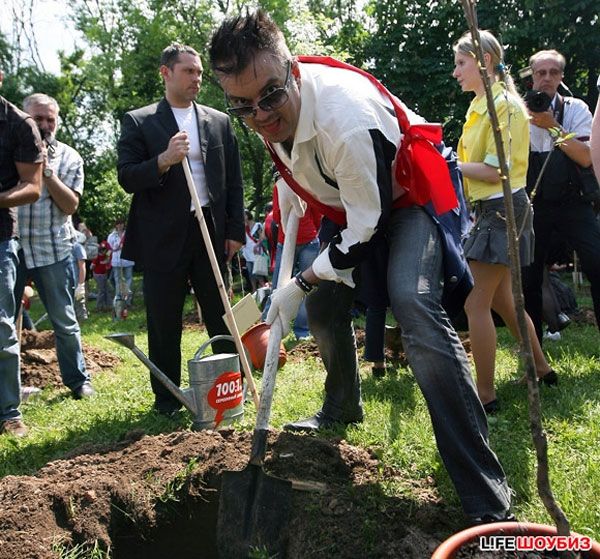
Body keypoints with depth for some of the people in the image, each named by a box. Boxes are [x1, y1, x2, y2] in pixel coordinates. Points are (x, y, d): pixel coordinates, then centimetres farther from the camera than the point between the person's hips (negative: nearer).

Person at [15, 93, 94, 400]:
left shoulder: (68, 157, 5)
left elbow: (71, 204, -5)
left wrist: (46, 170, -12)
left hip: (53, 250, 0)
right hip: (11, 247, 1)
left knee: (65, 322, 7)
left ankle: (78, 380, 20)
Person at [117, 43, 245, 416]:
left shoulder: (220, 121, 12)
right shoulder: (138, 122, 4)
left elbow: (234, 182, 11)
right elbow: (127, 178, -3)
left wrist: (235, 231, 4)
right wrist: (163, 160, -20)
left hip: (212, 232, 2)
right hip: (163, 237, -2)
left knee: (222, 316, 8)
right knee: (164, 323, 5)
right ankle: (167, 398, 17)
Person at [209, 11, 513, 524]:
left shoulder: (347, 123, -38)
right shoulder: (272, 108, -13)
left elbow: (366, 231, -27)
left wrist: (299, 286, -19)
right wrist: (291, 209, 7)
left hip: (405, 198, -8)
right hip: (346, 203, 8)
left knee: (415, 306, -29)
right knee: (325, 306, 6)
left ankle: (488, 499, -28)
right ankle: (343, 408, 37)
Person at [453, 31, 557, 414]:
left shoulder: (504, 104, -14)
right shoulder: (481, 106, 14)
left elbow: (493, 171, -20)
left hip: (501, 210, -10)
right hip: (492, 210, 10)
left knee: (476, 303, -8)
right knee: (501, 299, 18)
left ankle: (486, 395, 1)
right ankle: (542, 368, 34)